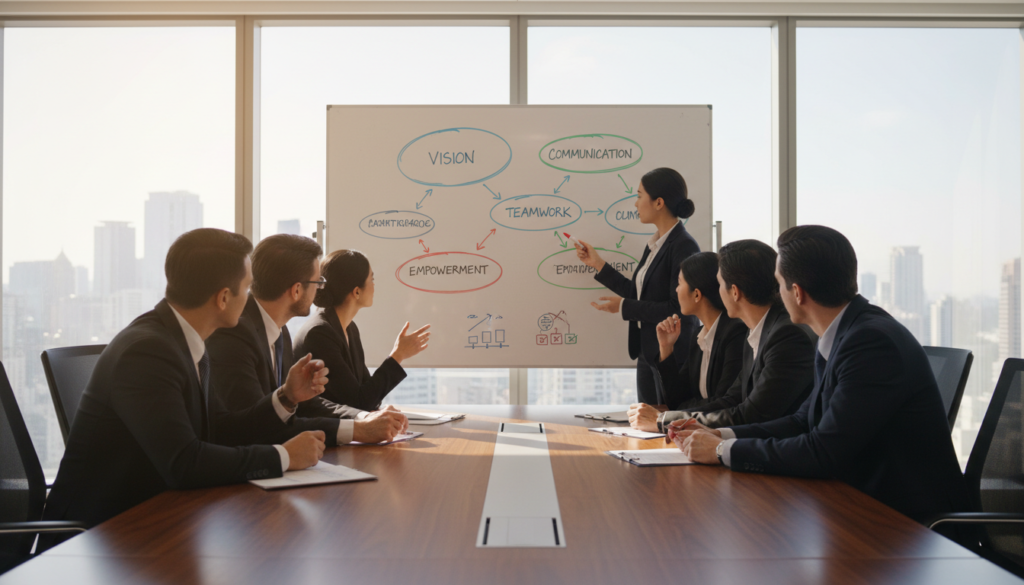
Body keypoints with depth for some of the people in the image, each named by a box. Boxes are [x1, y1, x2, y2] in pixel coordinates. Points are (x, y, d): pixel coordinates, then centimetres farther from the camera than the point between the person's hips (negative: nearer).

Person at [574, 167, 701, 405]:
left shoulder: (684, 246, -16)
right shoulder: (655, 244, 12)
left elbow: (678, 309, -20)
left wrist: (624, 306, -15)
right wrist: (598, 264, 17)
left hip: (673, 356, -9)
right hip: (647, 354, 9)